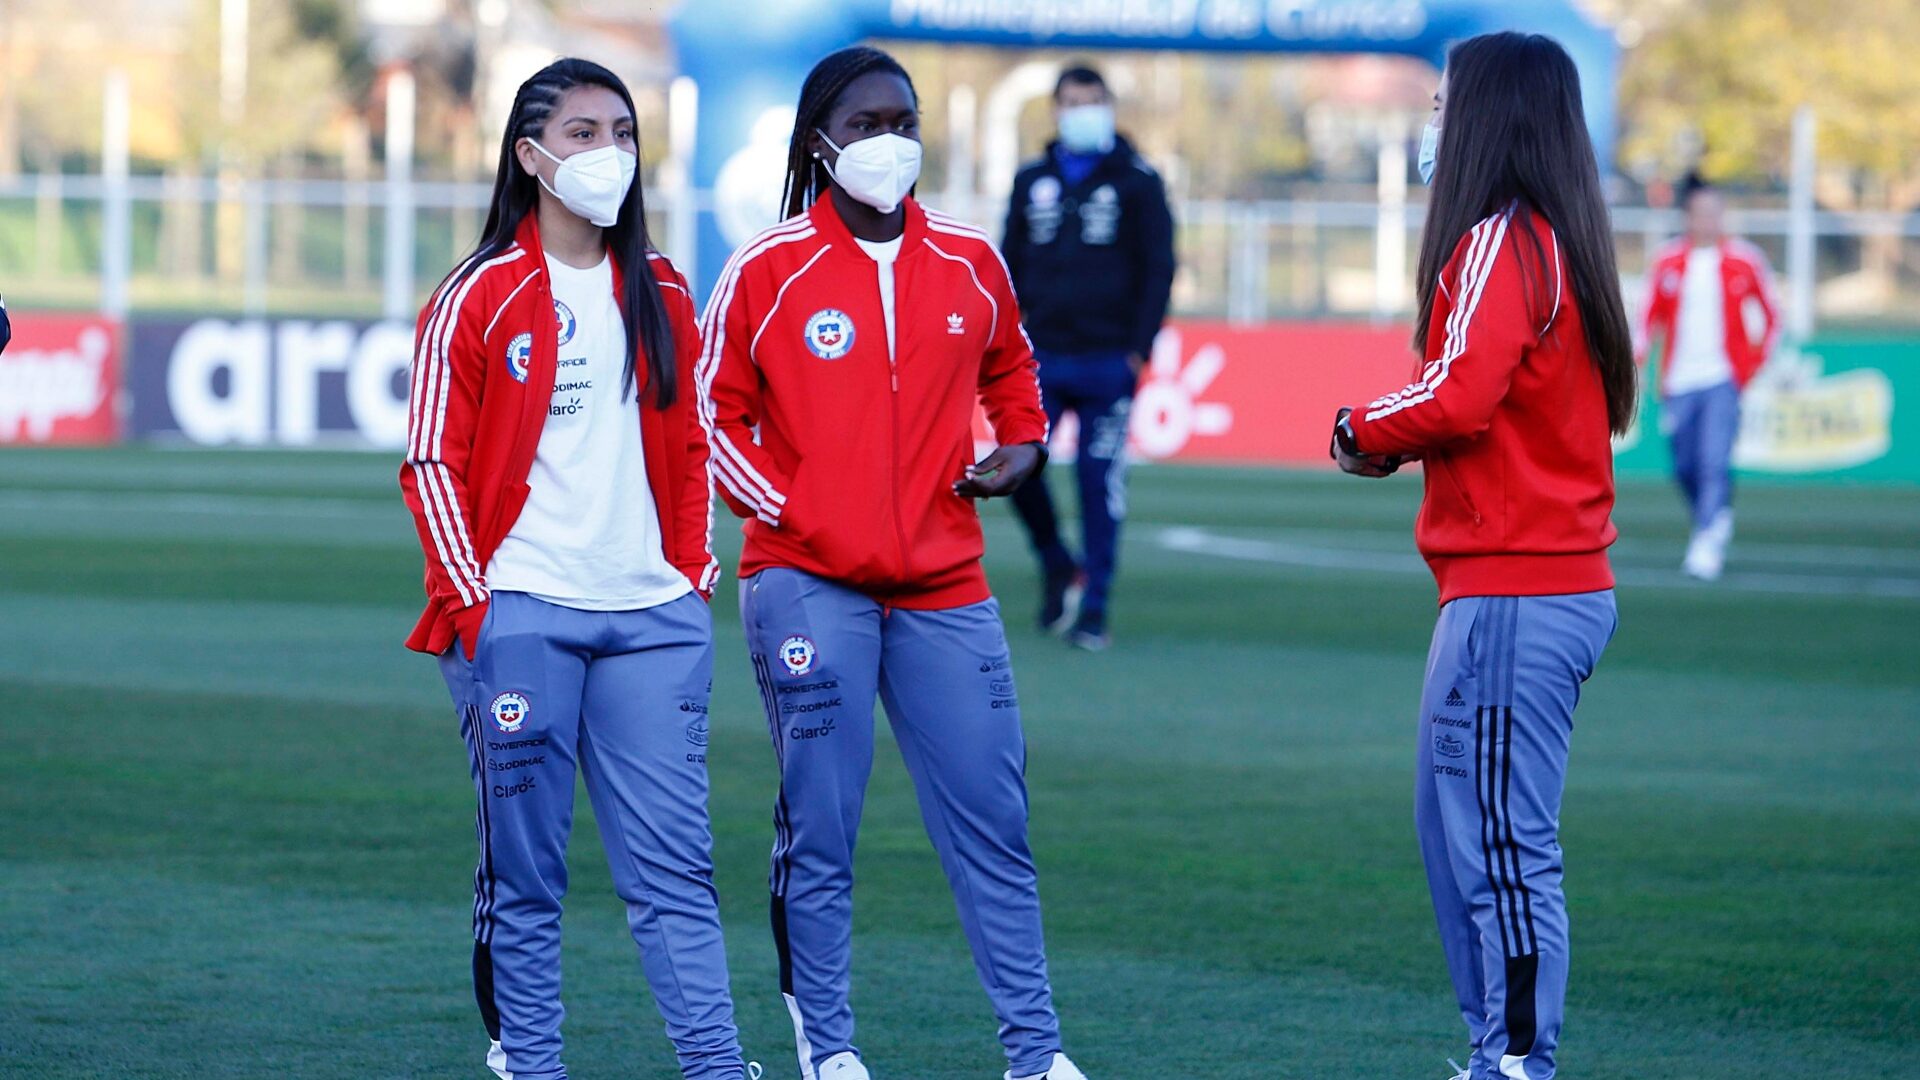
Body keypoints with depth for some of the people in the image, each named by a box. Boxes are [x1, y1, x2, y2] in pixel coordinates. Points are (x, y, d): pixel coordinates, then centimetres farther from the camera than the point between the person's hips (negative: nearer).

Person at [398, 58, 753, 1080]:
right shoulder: (477, 299, -1)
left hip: (649, 615, 3)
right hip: (519, 615, -3)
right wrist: (468, 602, -7)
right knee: (524, 867, 1)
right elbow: (434, 462, -1)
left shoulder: (659, 294, 13)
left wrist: (693, 571, 11)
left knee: (673, 860, 0)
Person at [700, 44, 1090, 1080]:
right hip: (809, 585, -3)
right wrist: (787, 511, -6)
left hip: (942, 586, 3)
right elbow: (715, 414, 5)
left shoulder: (969, 265, 9)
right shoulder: (768, 271, -1)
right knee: (819, 829, -1)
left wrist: (1023, 444, 7)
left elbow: (1010, 371, 26)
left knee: (991, 821, 2)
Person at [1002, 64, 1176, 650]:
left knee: (1100, 480, -3)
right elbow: (1010, 266, 17)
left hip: (1107, 360, -2)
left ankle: (1094, 609, 6)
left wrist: (1140, 346, -6)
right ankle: (1055, 564, 13)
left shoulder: (1137, 183, 4)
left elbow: (1159, 268, 3)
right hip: (1041, 356, 3)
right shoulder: (1032, 182, 13)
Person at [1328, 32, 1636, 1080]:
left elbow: (1456, 399, -22)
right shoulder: (1560, 244, 17)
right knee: (1458, 831, 16)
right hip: (1563, 582, 10)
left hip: (1511, 596, -10)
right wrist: (1393, 436, 5)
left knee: (1502, 846, -8)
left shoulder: (1503, 244, -13)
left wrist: (1364, 430, -4)